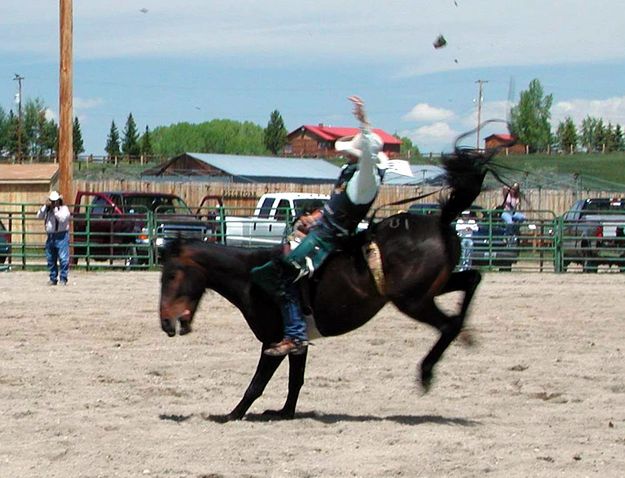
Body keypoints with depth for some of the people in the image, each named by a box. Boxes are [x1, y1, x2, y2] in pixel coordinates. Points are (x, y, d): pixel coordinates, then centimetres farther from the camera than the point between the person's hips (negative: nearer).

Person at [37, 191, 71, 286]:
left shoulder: (64, 209, -2)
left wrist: (55, 209, -15)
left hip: (61, 236, -6)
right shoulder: (47, 210, 14)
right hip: (50, 237, 6)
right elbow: (39, 216, 1)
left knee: (63, 258, -10)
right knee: (51, 259, 9)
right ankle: (53, 279, 18)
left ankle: (63, 279, -6)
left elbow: (62, 218, -19)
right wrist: (45, 206, -6)